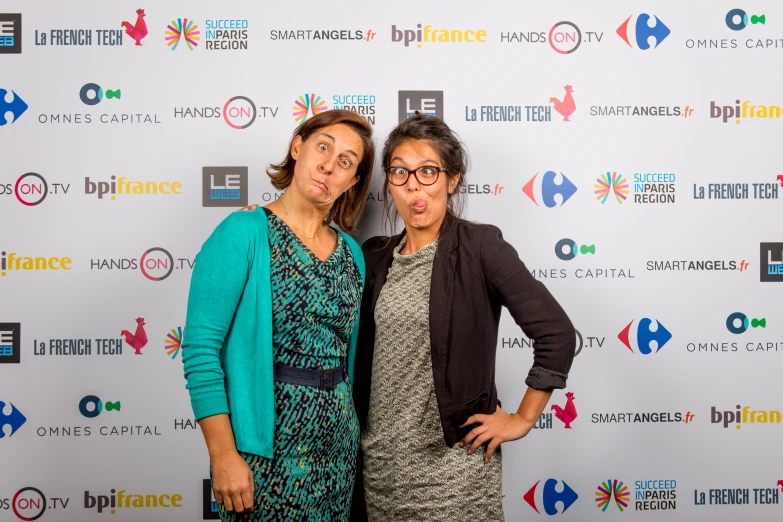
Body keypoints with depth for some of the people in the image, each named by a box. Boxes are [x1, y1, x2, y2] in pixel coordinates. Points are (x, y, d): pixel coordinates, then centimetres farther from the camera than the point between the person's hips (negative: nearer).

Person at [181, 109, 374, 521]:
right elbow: (201, 349, -15)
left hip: (338, 445, 6)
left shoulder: (351, 253, 6)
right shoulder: (244, 233, -11)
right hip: (267, 444, -5)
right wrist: (224, 456, -18)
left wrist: (354, 437, 12)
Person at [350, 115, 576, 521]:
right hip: (379, 460, 5)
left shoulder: (479, 246, -11)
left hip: (451, 463, -4)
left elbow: (556, 333, -13)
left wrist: (522, 419, -9)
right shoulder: (374, 257, 5)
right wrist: (351, 438, 10)